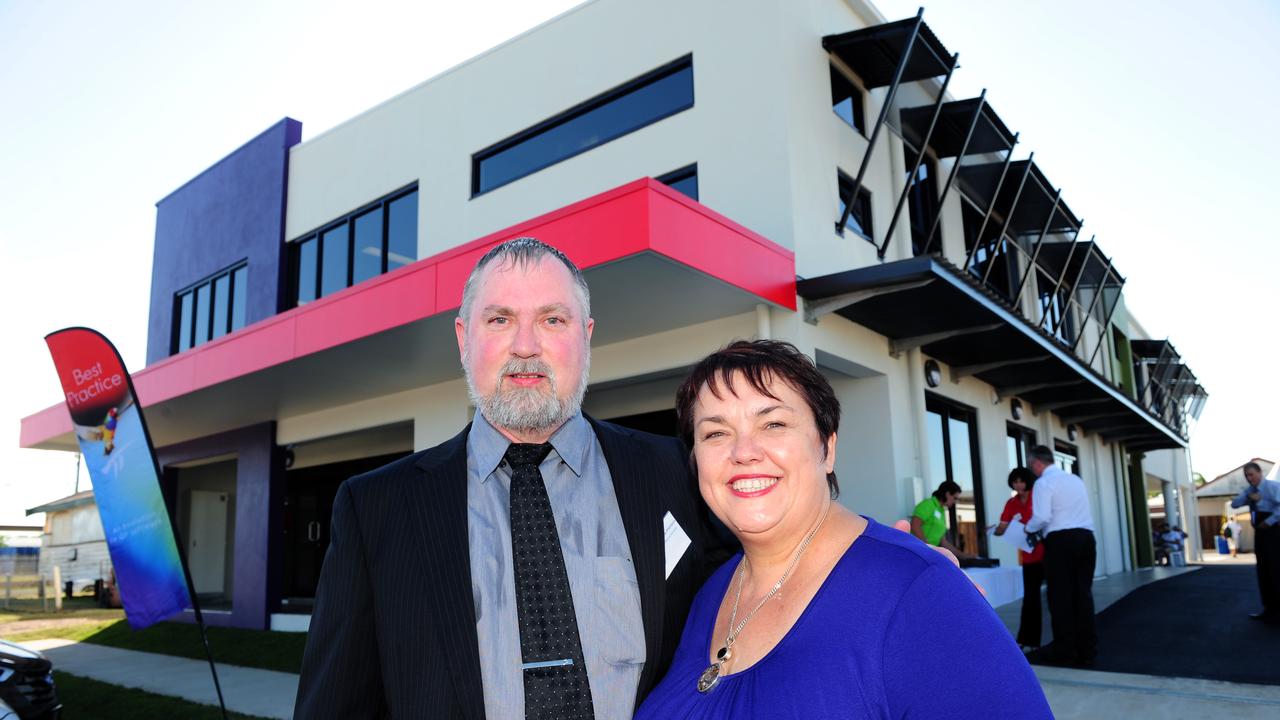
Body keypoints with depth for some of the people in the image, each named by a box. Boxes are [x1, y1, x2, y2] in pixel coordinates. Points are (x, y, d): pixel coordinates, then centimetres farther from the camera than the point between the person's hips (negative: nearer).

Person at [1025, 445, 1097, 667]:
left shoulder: (1043, 482, -5)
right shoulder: (1076, 479, 19)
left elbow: (1042, 517, -15)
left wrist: (1029, 528, 5)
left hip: (1060, 540, -7)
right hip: (1086, 537, 7)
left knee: (1061, 596, 1)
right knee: (1083, 593, 8)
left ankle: (1065, 651, 3)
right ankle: (1087, 651, 9)